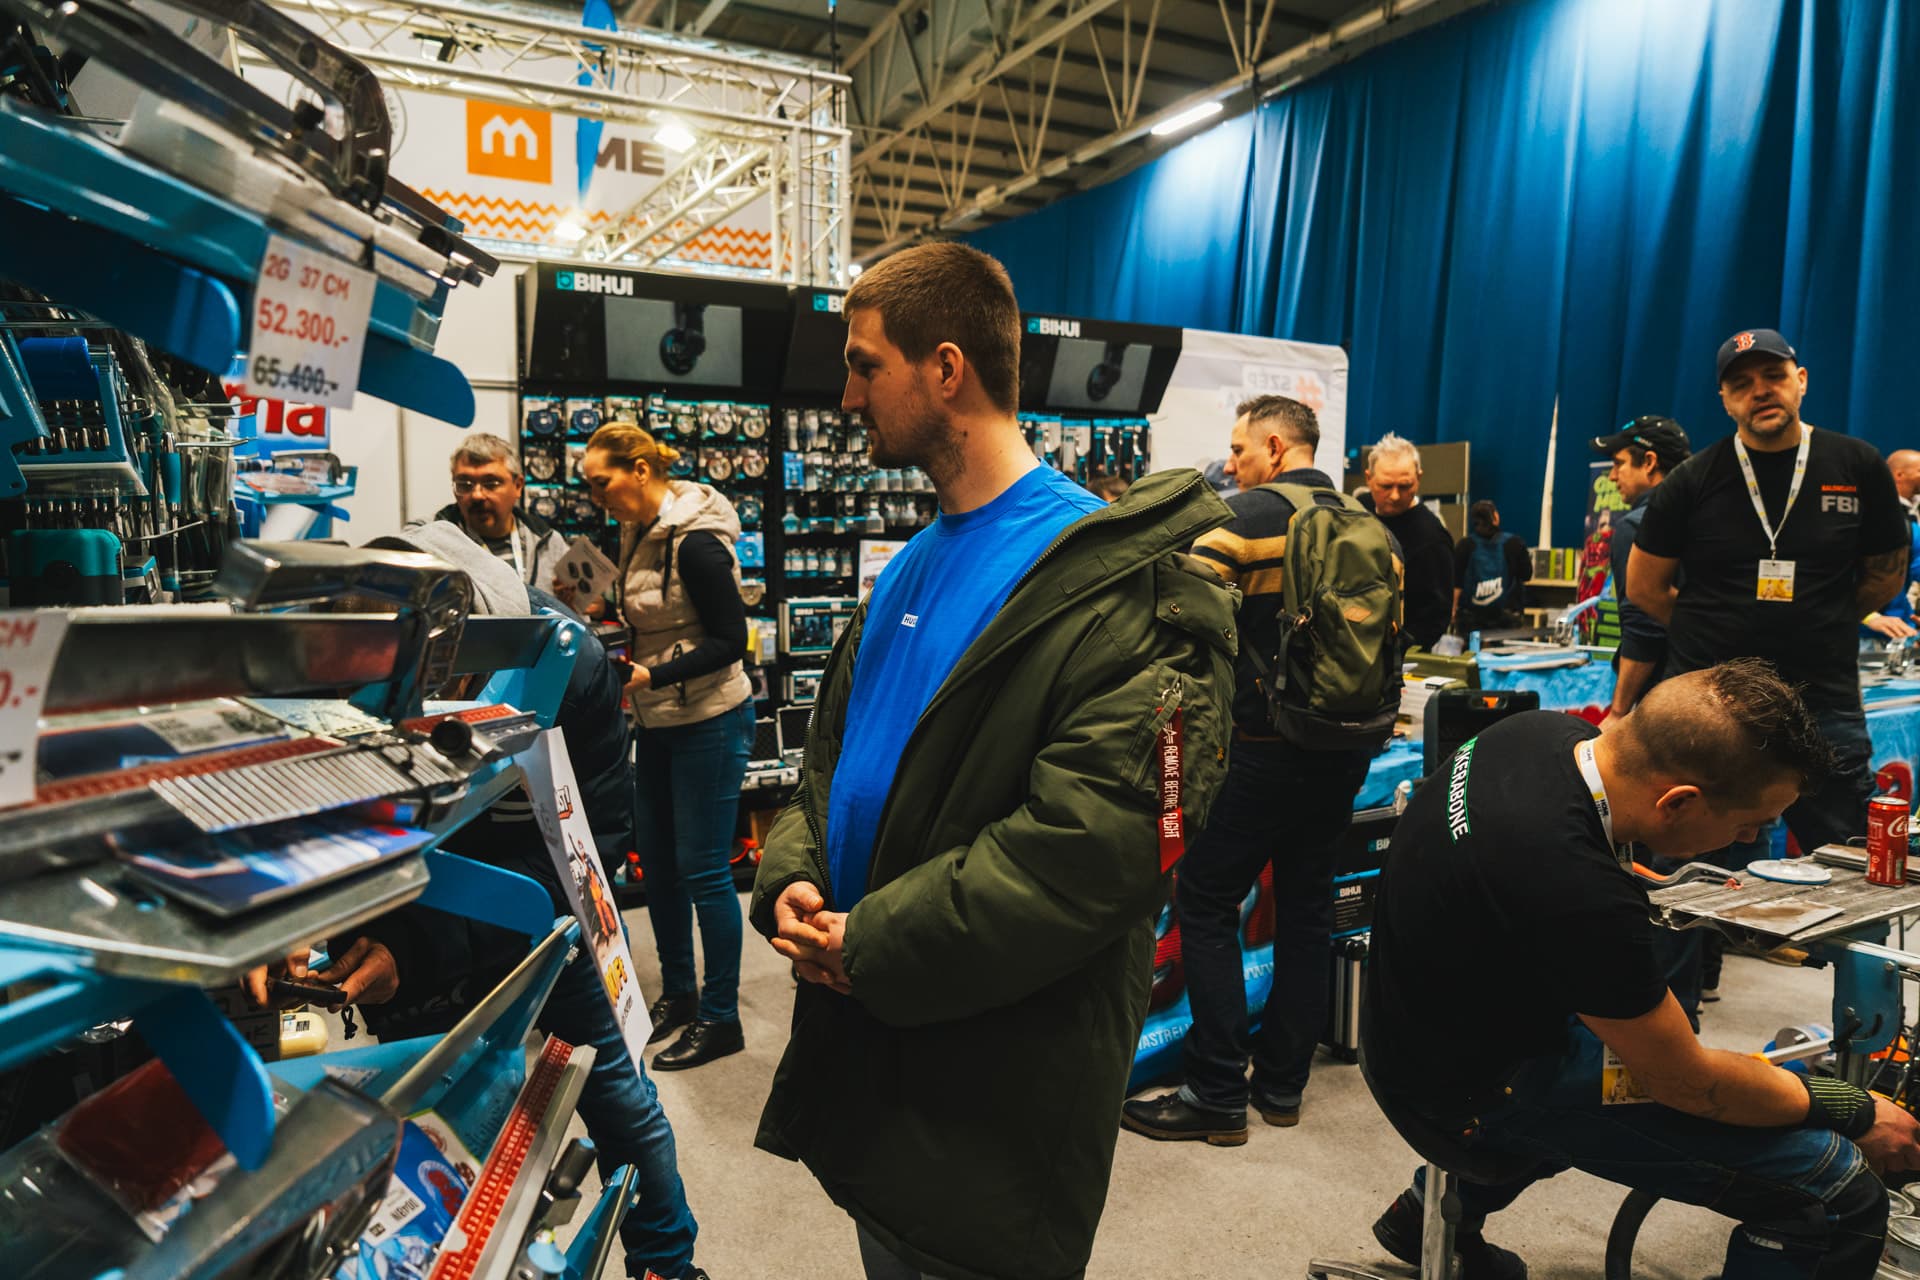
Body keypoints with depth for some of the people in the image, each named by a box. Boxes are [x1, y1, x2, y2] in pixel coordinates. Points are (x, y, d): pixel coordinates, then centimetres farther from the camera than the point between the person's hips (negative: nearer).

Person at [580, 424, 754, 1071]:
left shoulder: (696, 541, -19)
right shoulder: (639, 535, 9)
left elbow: (730, 639, -19)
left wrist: (653, 676, -25)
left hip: (709, 721, -9)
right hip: (659, 724, 9)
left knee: (703, 870, -2)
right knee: (657, 863, 15)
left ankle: (721, 1017, 13)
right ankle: (677, 996, 31)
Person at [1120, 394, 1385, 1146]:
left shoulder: (1248, 514, -11)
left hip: (1266, 748, -7)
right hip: (1346, 748, 7)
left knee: (1206, 906, 2)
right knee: (1306, 908, 14)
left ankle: (1218, 1097, 5)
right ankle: (1282, 1084, 24)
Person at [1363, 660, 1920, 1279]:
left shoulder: (1546, 730, -10)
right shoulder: (1580, 896, -35)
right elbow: (1686, 1082, -18)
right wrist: (1858, 1114, -3)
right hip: (1479, 1087, -9)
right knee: (1839, 1191, -13)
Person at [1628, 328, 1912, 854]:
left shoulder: (1858, 468, 4)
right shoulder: (1693, 481, -1)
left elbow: (1886, 574, 14)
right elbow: (1644, 586, 6)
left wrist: (1816, 630, 10)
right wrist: (1716, 633, 7)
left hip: (1825, 698, 1)